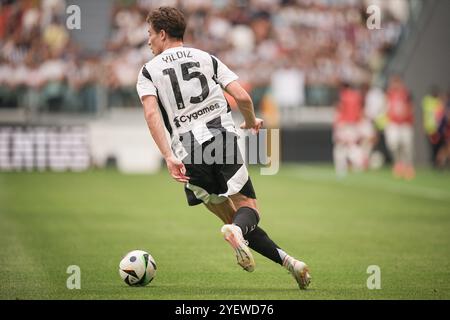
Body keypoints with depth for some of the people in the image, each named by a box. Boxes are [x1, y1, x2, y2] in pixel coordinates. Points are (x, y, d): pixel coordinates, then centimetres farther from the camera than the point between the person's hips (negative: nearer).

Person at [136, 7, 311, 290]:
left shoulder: (149, 71, 12)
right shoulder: (207, 59, 16)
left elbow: (151, 113, -7)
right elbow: (243, 97, 4)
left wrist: (169, 157, -14)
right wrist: (251, 122, 26)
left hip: (188, 154, 0)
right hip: (223, 137, 0)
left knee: (230, 218, 12)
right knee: (248, 208, 3)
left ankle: (284, 259, -4)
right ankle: (237, 229, -34)